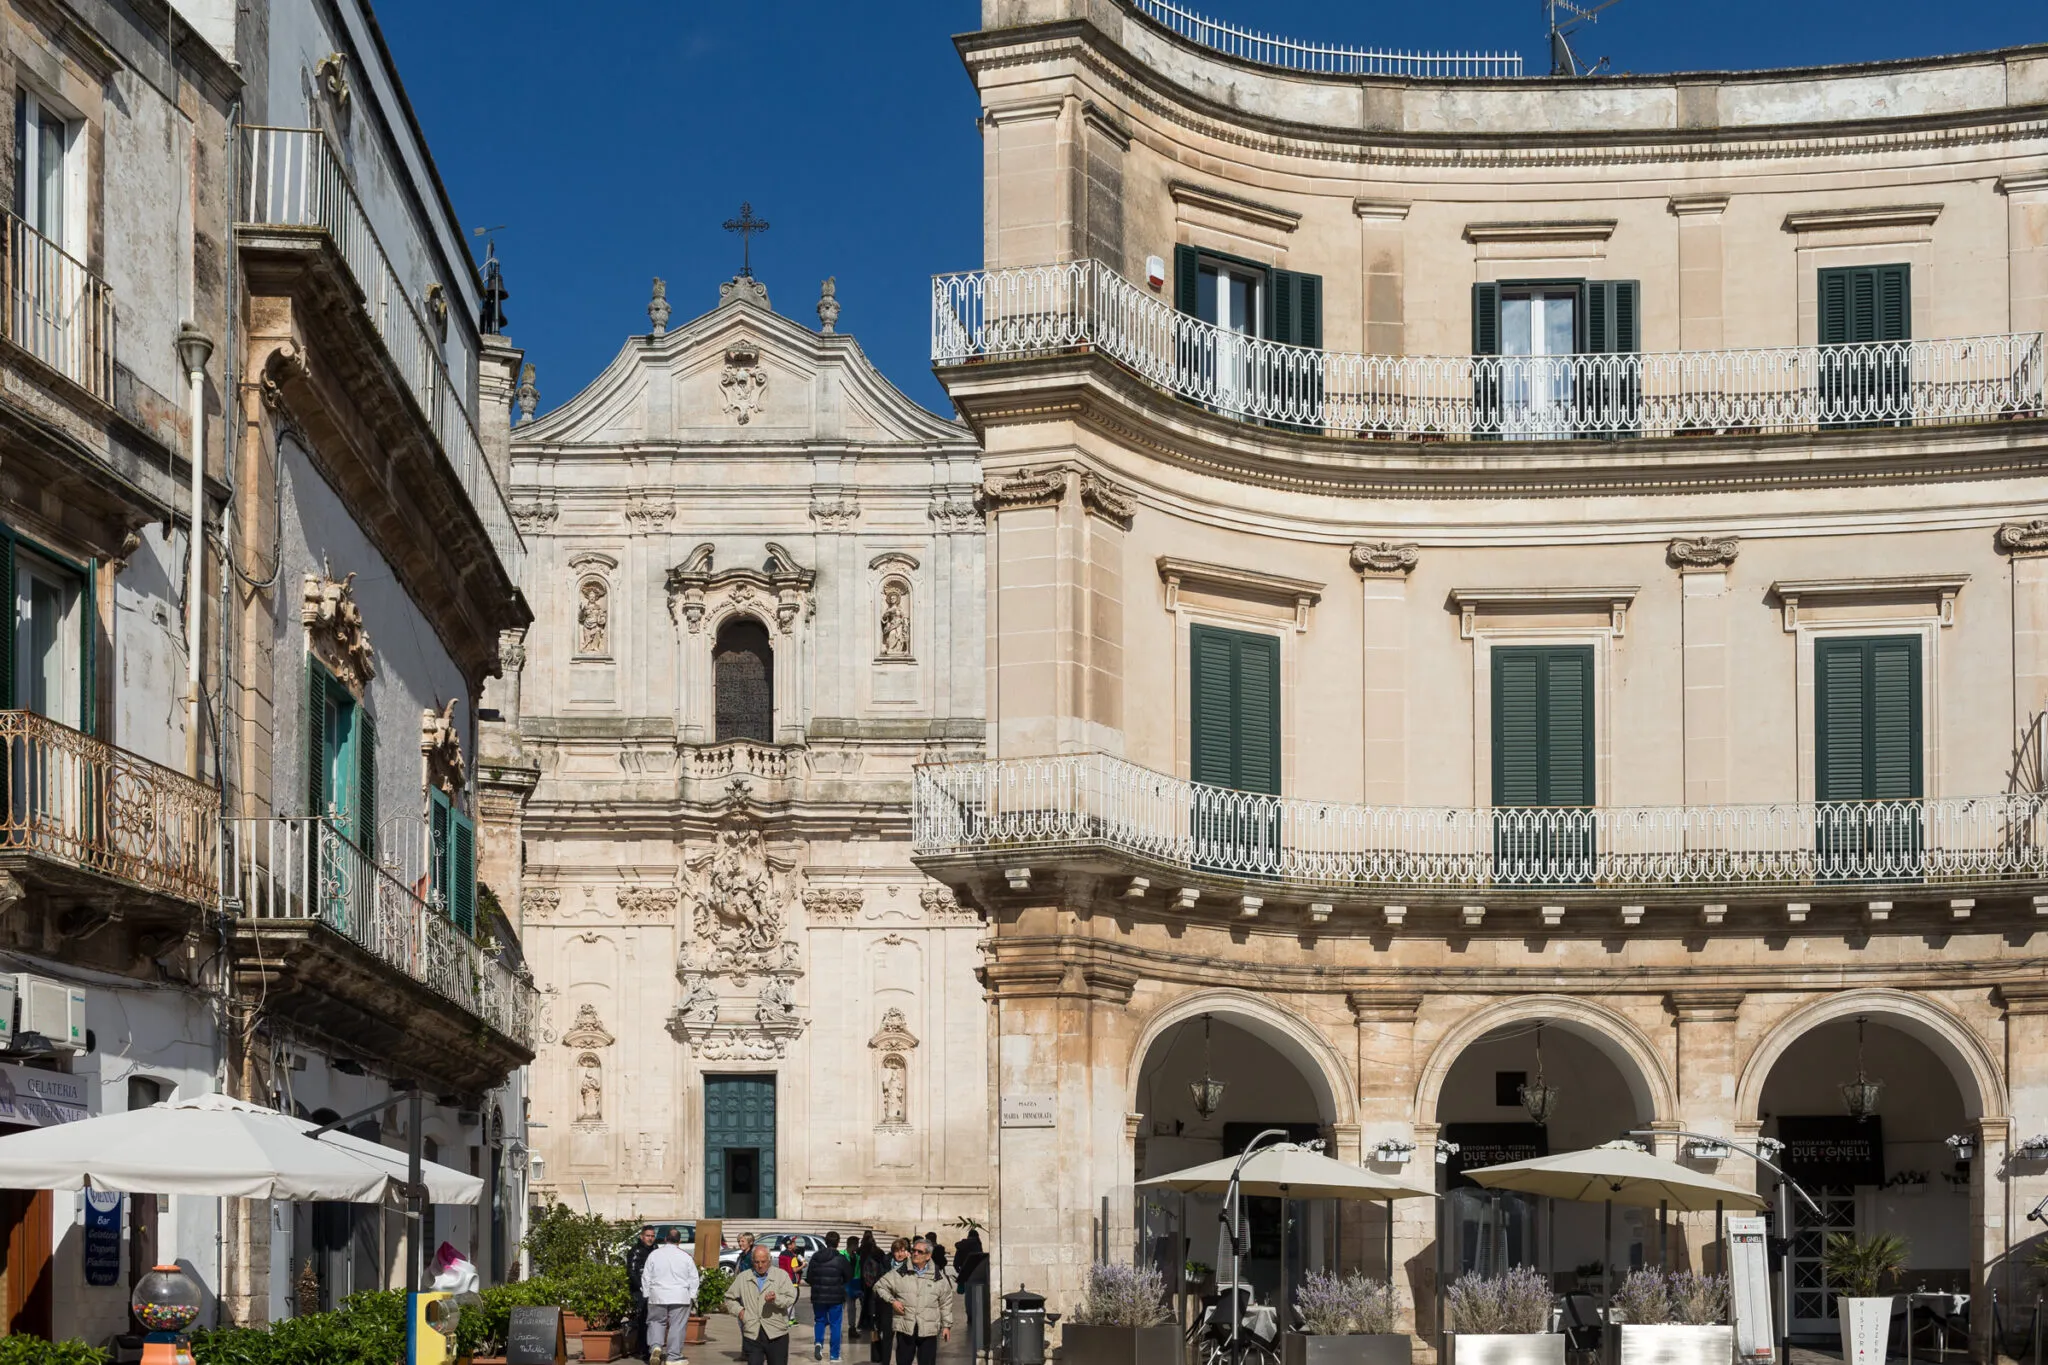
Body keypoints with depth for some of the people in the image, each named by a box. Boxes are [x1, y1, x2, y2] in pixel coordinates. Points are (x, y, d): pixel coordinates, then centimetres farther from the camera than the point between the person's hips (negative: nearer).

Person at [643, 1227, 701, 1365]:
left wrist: (647, 1294, 14)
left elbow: (646, 1277, 5)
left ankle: (655, 1346, -8)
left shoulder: (654, 1254, 1)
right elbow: (693, 1279, 3)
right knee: (677, 1326, 3)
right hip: (680, 1297, -1)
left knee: (656, 1322, 15)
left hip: (658, 1296, 1)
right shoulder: (686, 1257, 0)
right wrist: (692, 1298, 10)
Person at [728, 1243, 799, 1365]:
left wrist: (776, 1299, -28)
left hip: (776, 1335, -1)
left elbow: (790, 1298, -8)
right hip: (752, 1335, 1)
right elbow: (729, 1298, 21)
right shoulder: (743, 1278, 11)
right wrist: (738, 1310, 2)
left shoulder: (781, 1275, 3)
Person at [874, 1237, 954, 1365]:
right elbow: (880, 1286, 10)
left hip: (928, 1330, -1)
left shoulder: (939, 1277, 4)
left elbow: (946, 1304, 9)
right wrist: (892, 1301, -4)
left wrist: (946, 1325, 7)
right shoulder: (900, 1273, 3)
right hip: (905, 1327, 1)